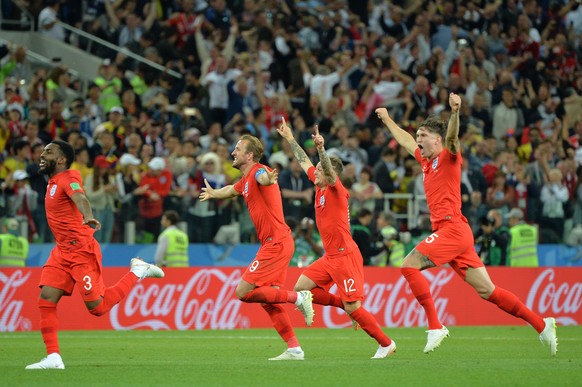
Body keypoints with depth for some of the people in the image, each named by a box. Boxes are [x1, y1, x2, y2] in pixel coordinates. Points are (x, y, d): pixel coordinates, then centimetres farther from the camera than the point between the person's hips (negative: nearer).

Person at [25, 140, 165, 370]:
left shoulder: (67, 179, -14)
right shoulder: (53, 182, 13)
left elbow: (79, 198, -35)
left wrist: (88, 217, -53)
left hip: (82, 251, -8)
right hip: (62, 251, 8)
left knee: (97, 307, -8)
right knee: (46, 299, -6)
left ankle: (138, 272, 11)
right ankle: (53, 358, -7)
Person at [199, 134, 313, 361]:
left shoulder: (258, 171, -12)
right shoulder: (245, 181, 18)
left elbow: (263, 178, -39)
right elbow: (231, 190, 43)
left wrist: (268, 179, -63)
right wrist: (213, 193, 62)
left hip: (276, 243, -10)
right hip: (272, 243, 10)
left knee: (244, 292, -13)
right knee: (268, 301, 7)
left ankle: (298, 297, -10)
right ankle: (294, 349, 7)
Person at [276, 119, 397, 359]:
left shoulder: (336, 189, -11)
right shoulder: (319, 187, 11)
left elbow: (329, 171, -32)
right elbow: (304, 162, 21)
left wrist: (321, 149, -47)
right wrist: (290, 139, 25)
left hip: (345, 256, -9)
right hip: (330, 257, 9)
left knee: (353, 308, -9)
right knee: (301, 288, 3)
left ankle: (386, 344, 3)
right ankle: (346, 305, 10)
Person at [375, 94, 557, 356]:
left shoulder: (448, 156, -1)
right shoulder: (426, 161, 22)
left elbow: (452, 137, -23)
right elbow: (406, 140, 39)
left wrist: (455, 112, -41)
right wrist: (387, 120, 49)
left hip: (452, 228, -8)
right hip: (447, 230, 8)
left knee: (409, 266, -16)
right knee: (487, 290, 3)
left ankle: (435, 326, -19)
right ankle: (541, 324, 3)